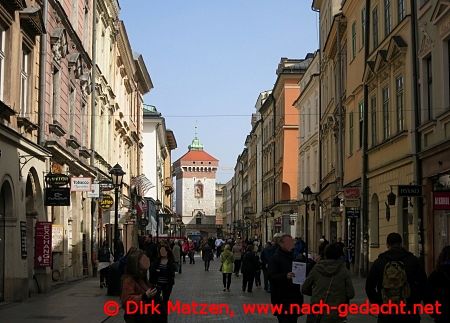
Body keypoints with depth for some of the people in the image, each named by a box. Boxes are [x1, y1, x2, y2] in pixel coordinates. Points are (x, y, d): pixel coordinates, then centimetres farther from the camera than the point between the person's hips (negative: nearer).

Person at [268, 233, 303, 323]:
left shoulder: (294, 256, 14)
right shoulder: (275, 258, -7)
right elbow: (271, 276, -17)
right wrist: (285, 276, -31)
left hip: (295, 297, 7)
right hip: (282, 299, -7)